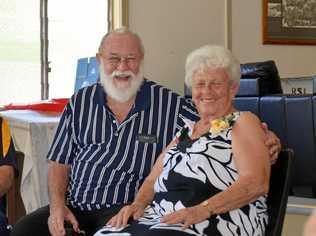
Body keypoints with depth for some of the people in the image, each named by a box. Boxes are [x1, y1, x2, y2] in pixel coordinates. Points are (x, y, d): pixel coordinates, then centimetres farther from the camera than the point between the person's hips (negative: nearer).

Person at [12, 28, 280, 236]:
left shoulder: (170, 105, 3)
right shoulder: (81, 102, 13)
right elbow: (59, 161, 14)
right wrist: (57, 205, -3)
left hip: (127, 208, -3)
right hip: (73, 206, 4)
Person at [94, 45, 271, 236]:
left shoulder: (243, 122, 6)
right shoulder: (186, 131, 27)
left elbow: (257, 183, -9)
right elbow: (153, 180, 23)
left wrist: (203, 210, -20)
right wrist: (138, 204, 0)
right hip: (163, 218, 6)